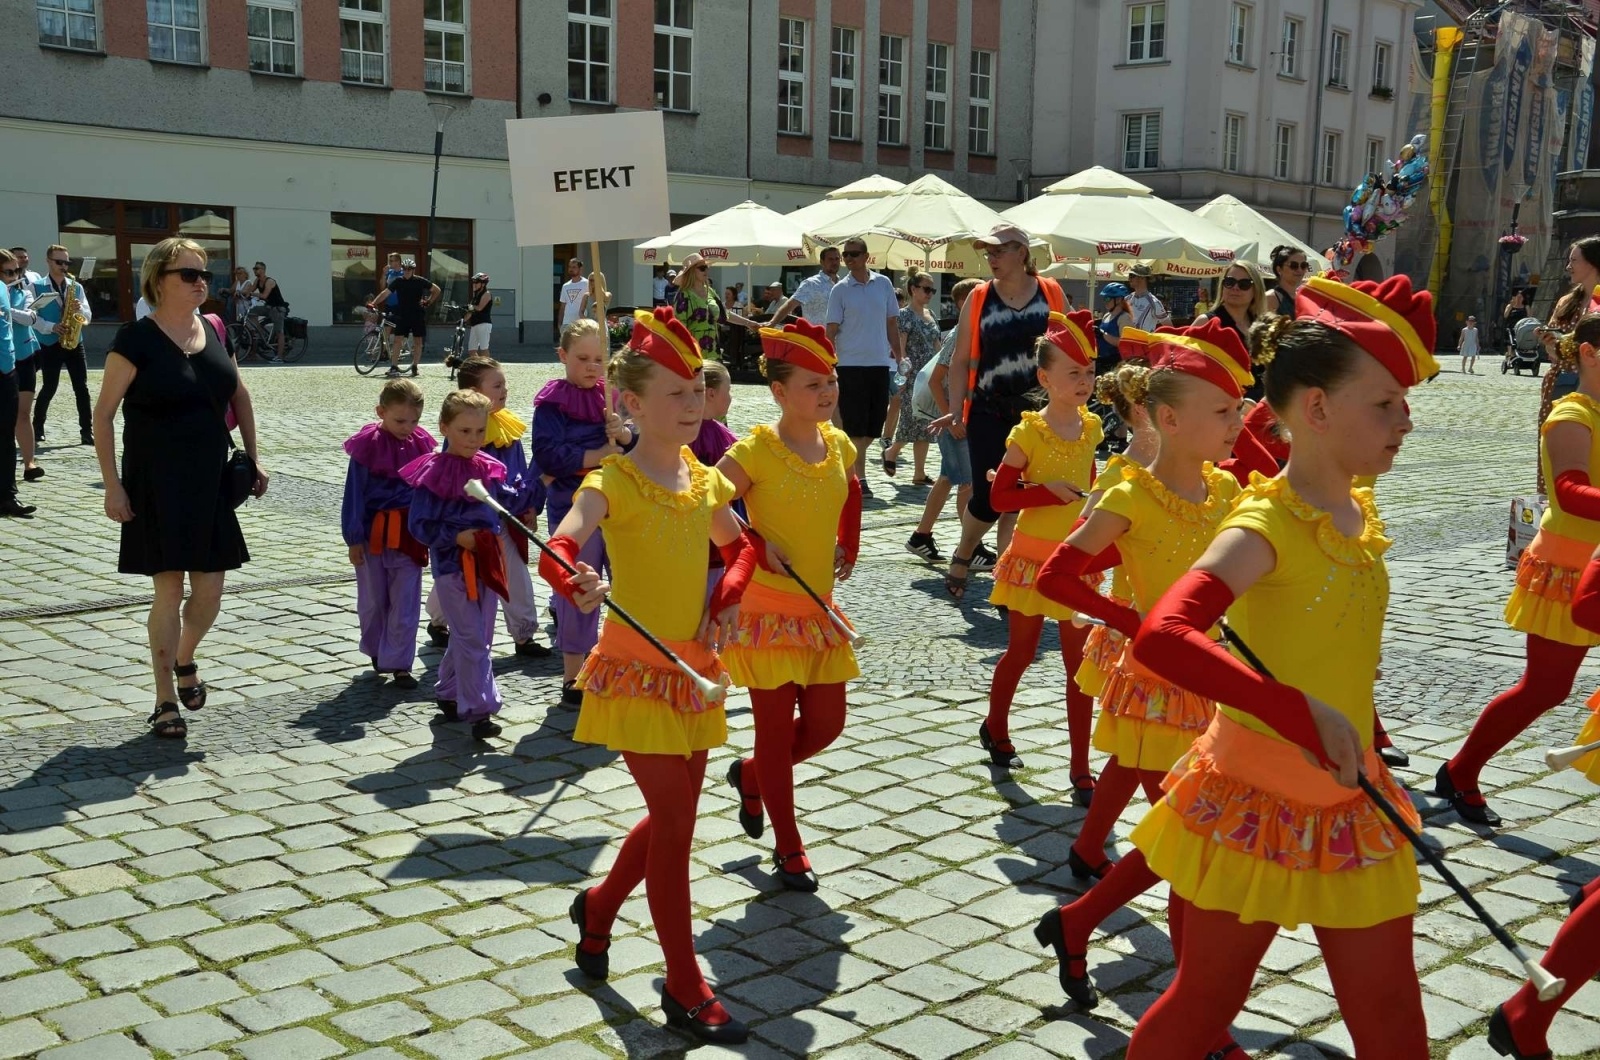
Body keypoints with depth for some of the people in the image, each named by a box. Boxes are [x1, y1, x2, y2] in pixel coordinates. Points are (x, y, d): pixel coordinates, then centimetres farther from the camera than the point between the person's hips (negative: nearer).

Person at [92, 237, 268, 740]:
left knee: (210, 589, 6)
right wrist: (112, 485, -13)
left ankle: (185, 659, 36)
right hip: (157, 484, -5)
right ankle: (166, 700, 9)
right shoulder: (137, 338, -11)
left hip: (210, 480, 5)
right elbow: (104, 414, -10)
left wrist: (253, 456, 12)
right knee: (169, 588, -4)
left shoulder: (211, 331, 5)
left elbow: (239, 395, 19)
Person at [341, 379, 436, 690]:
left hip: (408, 536, 2)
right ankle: (375, 652, 34)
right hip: (373, 533, -2)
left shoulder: (422, 445, -2)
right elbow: (354, 495, -7)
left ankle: (398, 663, 8)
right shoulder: (367, 447, -12)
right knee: (372, 600, 14)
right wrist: (354, 538, -7)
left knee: (405, 603, 2)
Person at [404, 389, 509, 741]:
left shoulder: (488, 469, 7)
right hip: (451, 566, -7)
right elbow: (419, 524, -12)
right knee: (471, 639, -7)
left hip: (485, 563, 7)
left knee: (477, 637, 14)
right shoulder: (432, 474, -12)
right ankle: (479, 711, -4)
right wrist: (456, 537, -20)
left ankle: (449, 696, 30)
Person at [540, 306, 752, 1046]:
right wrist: (579, 586, -53)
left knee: (675, 816, 15)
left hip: (693, 668, 7)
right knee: (675, 819, -4)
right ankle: (686, 991, 9)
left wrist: (726, 603, 4)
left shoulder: (703, 479, 5)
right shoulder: (614, 482, -14)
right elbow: (558, 549, -32)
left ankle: (598, 907, 43)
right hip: (635, 669, -7)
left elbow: (740, 546, 21)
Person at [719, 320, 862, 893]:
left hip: (819, 610, 6)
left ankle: (750, 776, 39)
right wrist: (754, 546, -18)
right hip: (767, 609, -6)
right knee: (777, 732, 5)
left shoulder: (840, 447, 2)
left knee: (825, 726, 11)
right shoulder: (754, 452, -16)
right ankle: (788, 848, 21)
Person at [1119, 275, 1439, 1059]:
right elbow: (1159, 640, -37)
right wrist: (1301, 714, -40)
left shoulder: (1361, 512, 2)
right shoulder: (1264, 525, -22)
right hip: (1256, 806, -7)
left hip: (1350, 808, 7)